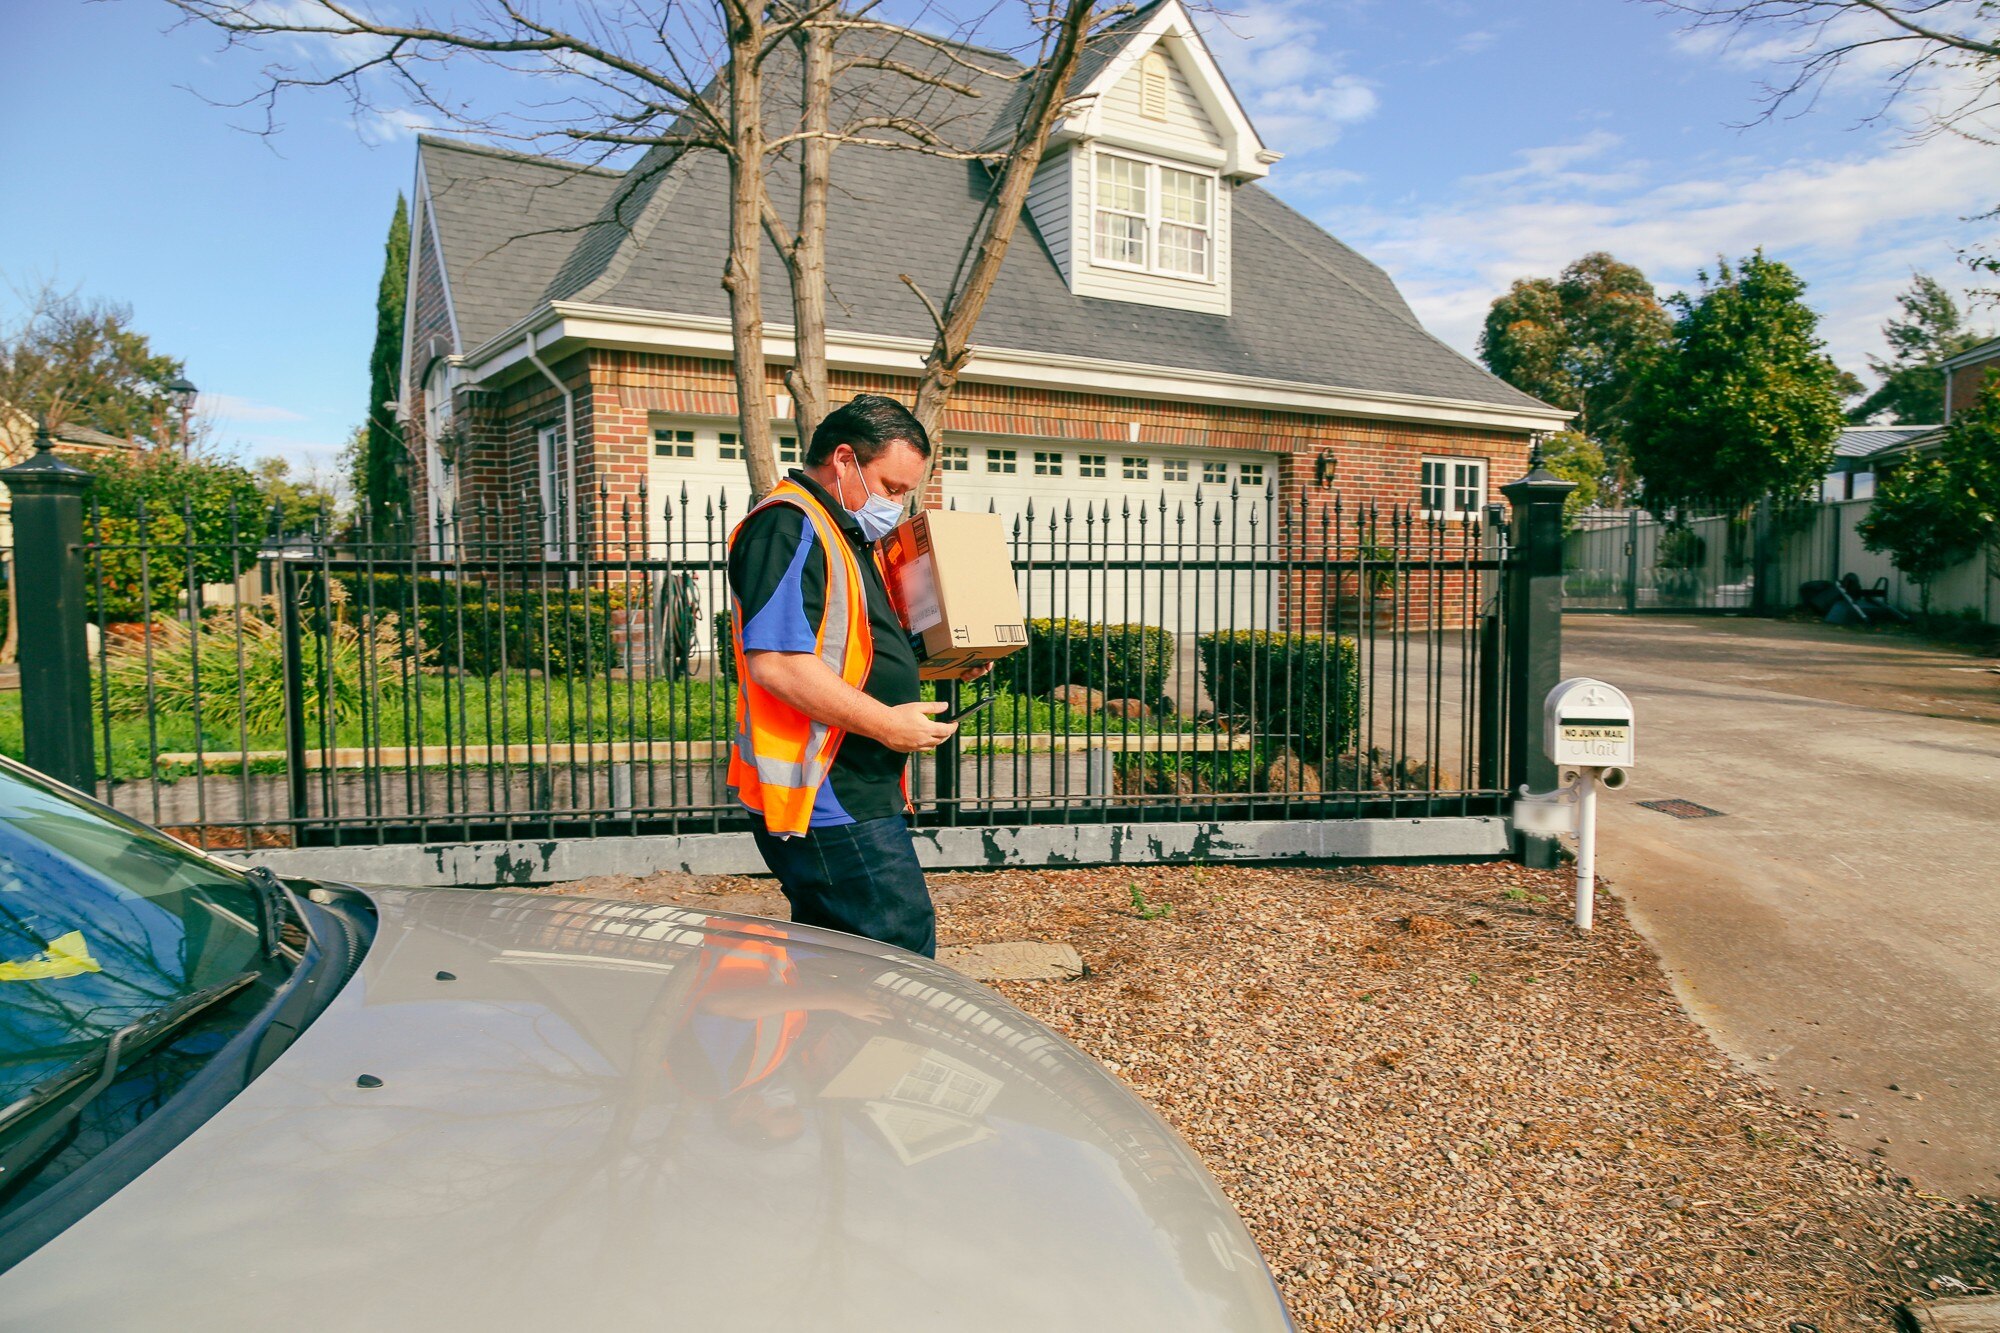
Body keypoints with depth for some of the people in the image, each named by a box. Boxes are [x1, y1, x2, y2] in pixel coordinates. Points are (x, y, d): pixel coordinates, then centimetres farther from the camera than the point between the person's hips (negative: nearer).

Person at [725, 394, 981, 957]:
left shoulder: (845, 532, 19)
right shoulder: (788, 527, -14)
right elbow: (776, 662, -25)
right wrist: (887, 724, -20)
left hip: (851, 790, 11)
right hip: (830, 802, -11)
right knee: (906, 945, -8)